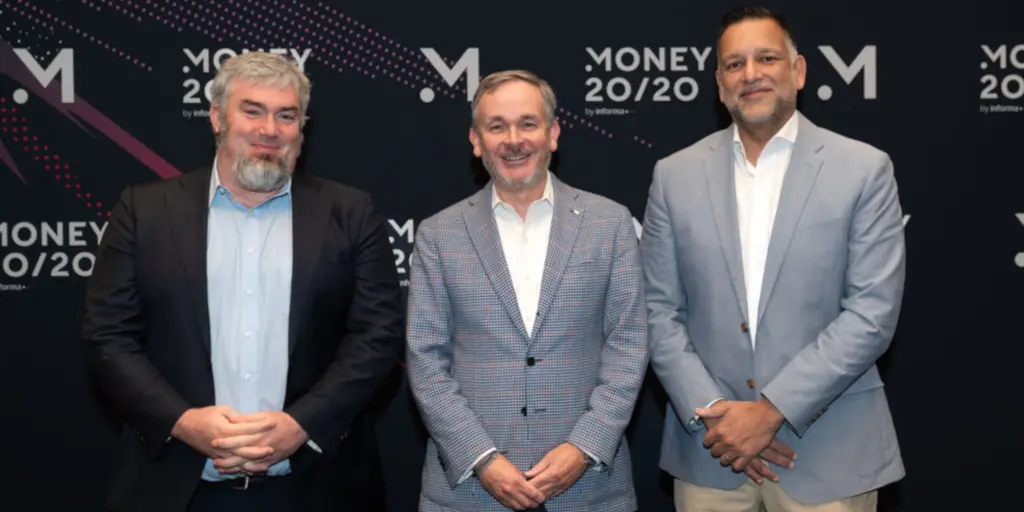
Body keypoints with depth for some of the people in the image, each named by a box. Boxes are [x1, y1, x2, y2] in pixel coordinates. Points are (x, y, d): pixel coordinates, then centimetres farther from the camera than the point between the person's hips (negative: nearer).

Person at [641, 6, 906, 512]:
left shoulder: (864, 169, -3)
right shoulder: (675, 175, 4)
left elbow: (873, 313, -9)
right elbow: (658, 311, 2)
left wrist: (772, 410, -14)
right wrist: (711, 412, -9)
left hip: (829, 451, -1)